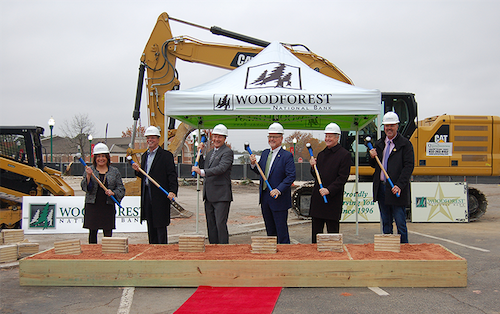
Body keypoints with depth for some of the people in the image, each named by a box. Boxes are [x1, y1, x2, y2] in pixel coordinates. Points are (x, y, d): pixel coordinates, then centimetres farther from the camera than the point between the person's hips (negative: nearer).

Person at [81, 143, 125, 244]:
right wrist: (88, 176, -16)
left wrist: (113, 193, -11)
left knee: (108, 234, -1)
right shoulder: (89, 170, 7)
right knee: (92, 232, 2)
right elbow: (85, 188, 0)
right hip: (92, 206, 0)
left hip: (108, 206, 0)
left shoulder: (115, 172, 9)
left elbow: (121, 189, 8)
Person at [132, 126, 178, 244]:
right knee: (150, 225, 12)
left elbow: (172, 175, -11)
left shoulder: (166, 155, -4)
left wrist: (172, 191, -23)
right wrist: (138, 171, 1)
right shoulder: (144, 156, 18)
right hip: (147, 194, 7)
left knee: (160, 225, -4)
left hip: (160, 194, -7)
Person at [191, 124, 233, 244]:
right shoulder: (210, 153, 20)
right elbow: (206, 170, 27)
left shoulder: (228, 152, -8)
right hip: (209, 196, 8)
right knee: (211, 225, 11)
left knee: (221, 224, -10)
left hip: (221, 196, -8)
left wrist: (202, 172, -34)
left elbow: (221, 168, -23)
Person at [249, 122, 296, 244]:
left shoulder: (287, 156, -11)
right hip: (265, 199, 7)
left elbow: (291, 176, -18)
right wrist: (253, 164, -3)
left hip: (279, 199, -7)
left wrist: (278, 190, -28)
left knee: (281, 230, 0)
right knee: (270, 229, 17)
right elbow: (260, 171, 18)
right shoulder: (265, 153, 11)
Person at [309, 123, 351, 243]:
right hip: (317, 197, 7)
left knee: (332, 229, 1)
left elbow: (342, 178, -12)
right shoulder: (321, 154, 15)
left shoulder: (344, 154, -6)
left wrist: (329, 190, -21)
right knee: (316, 231, 11)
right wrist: (313, 167, 0)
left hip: (333, 199, -6)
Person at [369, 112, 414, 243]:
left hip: (396, 189, -5)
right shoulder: (379, 144, 14)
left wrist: (399, 185, -20)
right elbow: (374, 165, 21)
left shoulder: (405, 144, -3)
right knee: (386, 223, 11)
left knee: (400, 222, -2)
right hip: (381, 188, 5)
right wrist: (372, 157, -2)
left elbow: (409, 166, -10)